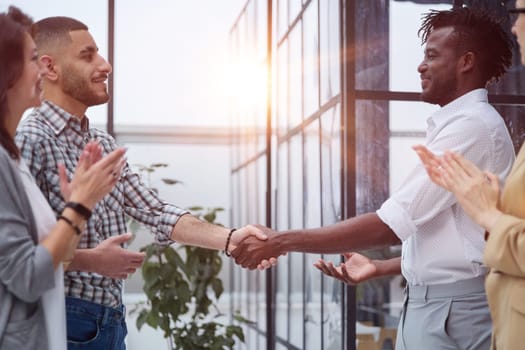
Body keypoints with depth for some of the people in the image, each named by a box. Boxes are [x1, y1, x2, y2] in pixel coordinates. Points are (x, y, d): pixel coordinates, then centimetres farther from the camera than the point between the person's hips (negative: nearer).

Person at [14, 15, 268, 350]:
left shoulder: (104, 144, 13)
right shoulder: (29, 139, -14)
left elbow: (157, 212, 6)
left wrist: (228, 238, -6)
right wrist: (89, 260, -22)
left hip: (112, 319, 8)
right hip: (63, 319, -8)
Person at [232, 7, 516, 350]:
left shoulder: (472, 126, -15)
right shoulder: (461, 124, 17)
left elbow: (392, 224, -22)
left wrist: (283, 241, -19)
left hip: (450, 307, -9)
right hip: (432, 301, 9)